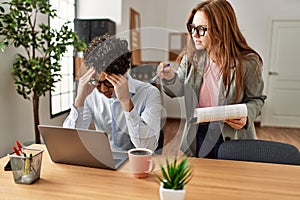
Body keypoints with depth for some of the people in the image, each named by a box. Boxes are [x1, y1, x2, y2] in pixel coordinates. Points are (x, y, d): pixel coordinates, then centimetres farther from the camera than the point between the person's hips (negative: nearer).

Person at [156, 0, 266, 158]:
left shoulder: (248, 62, -14)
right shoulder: (191, 57, -7)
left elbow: (256, 99, -1)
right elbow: (180, 90, 3)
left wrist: (246, 115, -21)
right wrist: (170, 78, -17)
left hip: (232, 137, -2)